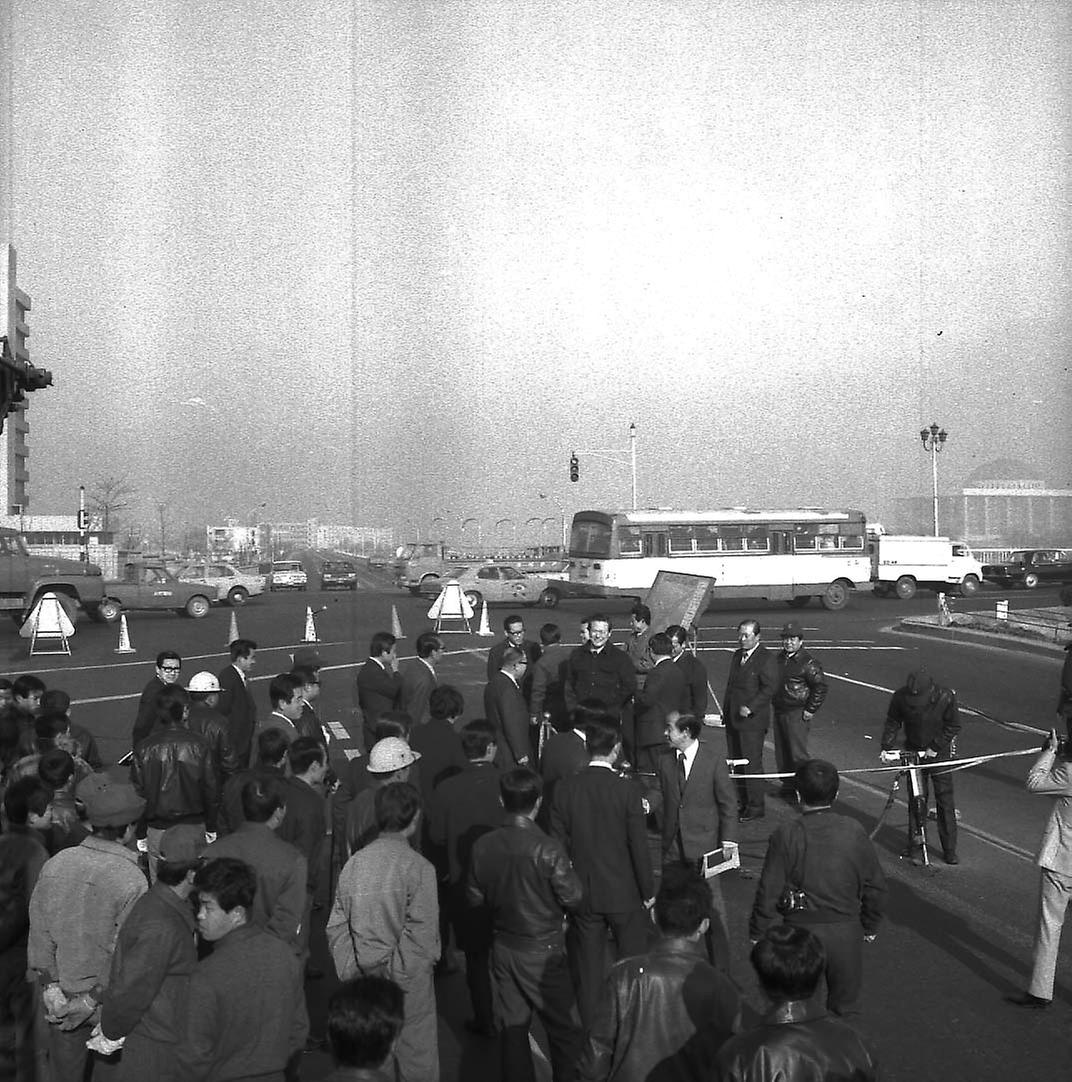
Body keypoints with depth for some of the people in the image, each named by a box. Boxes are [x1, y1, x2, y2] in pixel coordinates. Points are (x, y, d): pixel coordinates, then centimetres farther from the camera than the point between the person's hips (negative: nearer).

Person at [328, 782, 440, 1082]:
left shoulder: (354, 863, -2)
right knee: (415, 1053, 10)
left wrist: (349, 972, 10)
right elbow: (421, 934, -17)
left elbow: (336, 928, 3)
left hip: (364, 978, 5)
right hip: (407, 981, -4)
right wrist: (406, 975, -8)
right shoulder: (417, 867, -16)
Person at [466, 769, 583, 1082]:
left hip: (503, 947, 4)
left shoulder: (482, 846, -8)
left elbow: (474, 898, 2)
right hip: (543, 950, -4)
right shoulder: (548, 850, -21)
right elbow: (573, 898, -14)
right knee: (564, 1028, 12)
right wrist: (567, 871, 4)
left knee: (512, 1028, 14)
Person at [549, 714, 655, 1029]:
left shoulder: (566, 788, -8)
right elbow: (639, 846, -12)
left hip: (583, 894, 3)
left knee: (588, 970, 14)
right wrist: (648, 891, 1)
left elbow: (558, 843, -2)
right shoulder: (626, 790, -17)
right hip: (624, 894, -2)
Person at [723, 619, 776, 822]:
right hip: (732, 720, 8)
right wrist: (726, 711, 15)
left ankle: (756, 806, 6)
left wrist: (750, 708, -21)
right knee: (736, 764, 10)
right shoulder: (737, 655, 15)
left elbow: (768, 688, -16)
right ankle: (742, 803, 18)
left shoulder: (764, 659, -10)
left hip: (752, 721, -8)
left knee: (752, 764, -3)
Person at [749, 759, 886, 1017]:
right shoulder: (854, 832, -7)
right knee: (846, 1005, 18)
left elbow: (769, 891, -10)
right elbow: (875, 886, 2)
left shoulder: (786, 836, -14)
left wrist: (757, 932, 4)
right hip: (847, 932, 2)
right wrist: (870, 926, 17)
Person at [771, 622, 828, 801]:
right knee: (781, 752, 12)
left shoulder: (808, 663, -13)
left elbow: (821, 687, -13)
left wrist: (810, 710, -13)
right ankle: (787, 787, 23)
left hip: (797, 714, -8)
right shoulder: (780, 658, 11)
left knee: (797, 754, -7)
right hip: (779, 712, 8)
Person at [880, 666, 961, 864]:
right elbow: (892, 723, -4)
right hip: (914, 752, 2)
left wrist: (935, 748, -15)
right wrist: (886, 748, -14)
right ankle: (916, 844, 17)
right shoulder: (900, 697, -17)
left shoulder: (946, 697, -22)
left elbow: (953, 726, -10)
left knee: (944, 800, -1)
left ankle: (950, 849, 8)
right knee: (916, 799, 5)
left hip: (940, 752, -2)